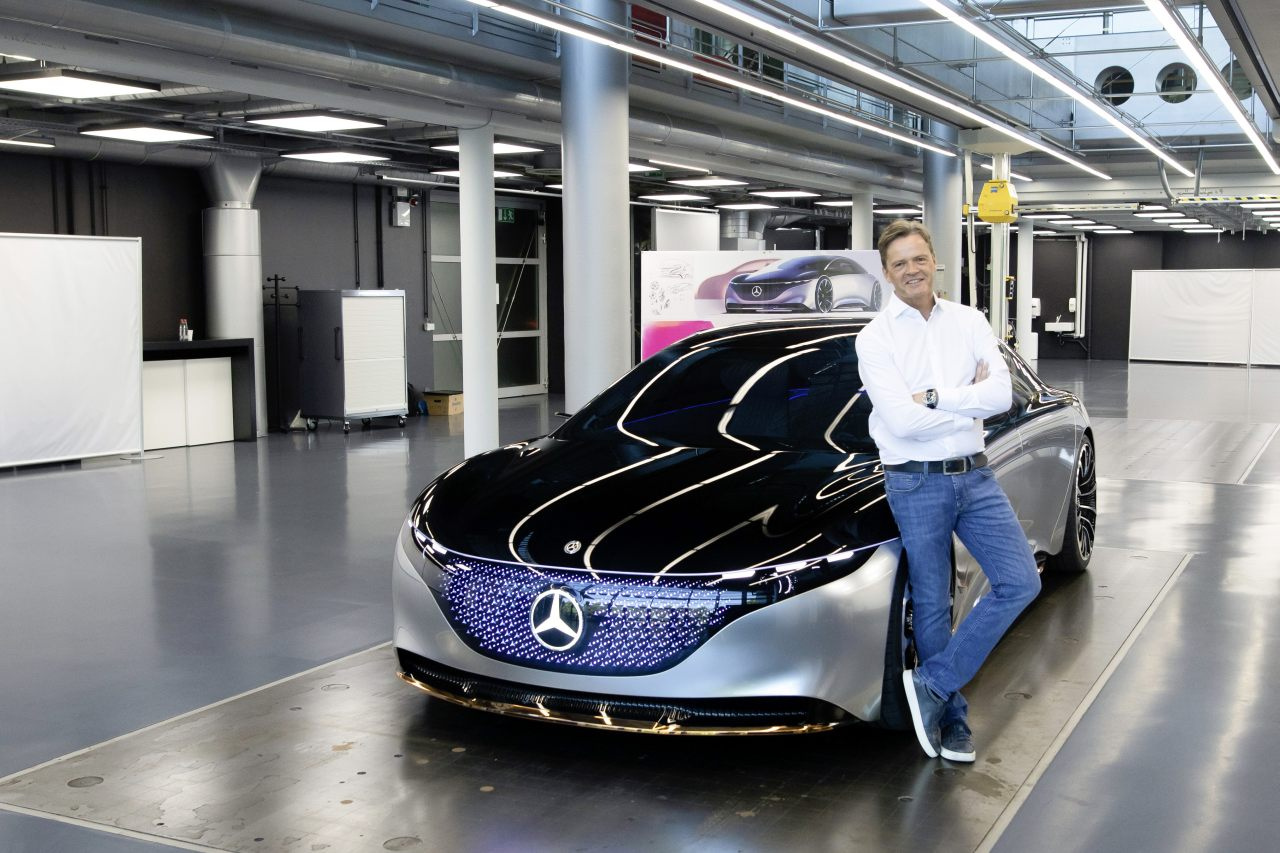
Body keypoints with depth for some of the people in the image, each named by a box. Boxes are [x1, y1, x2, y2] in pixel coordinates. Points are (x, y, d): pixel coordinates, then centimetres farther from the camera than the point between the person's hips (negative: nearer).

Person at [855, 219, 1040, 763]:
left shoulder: (969, 321, 5)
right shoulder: (876, 337, -6)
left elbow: (1002, 395, -7)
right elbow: (902, 421, -18)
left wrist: (935, 397, -16)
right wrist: (969, 401, -9)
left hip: (974, 476, 4)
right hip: (916, 483, -4)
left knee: (1020, 581, -5)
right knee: (932, 607, 4)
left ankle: (932, 684, 3)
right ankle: (950, 715, 20)